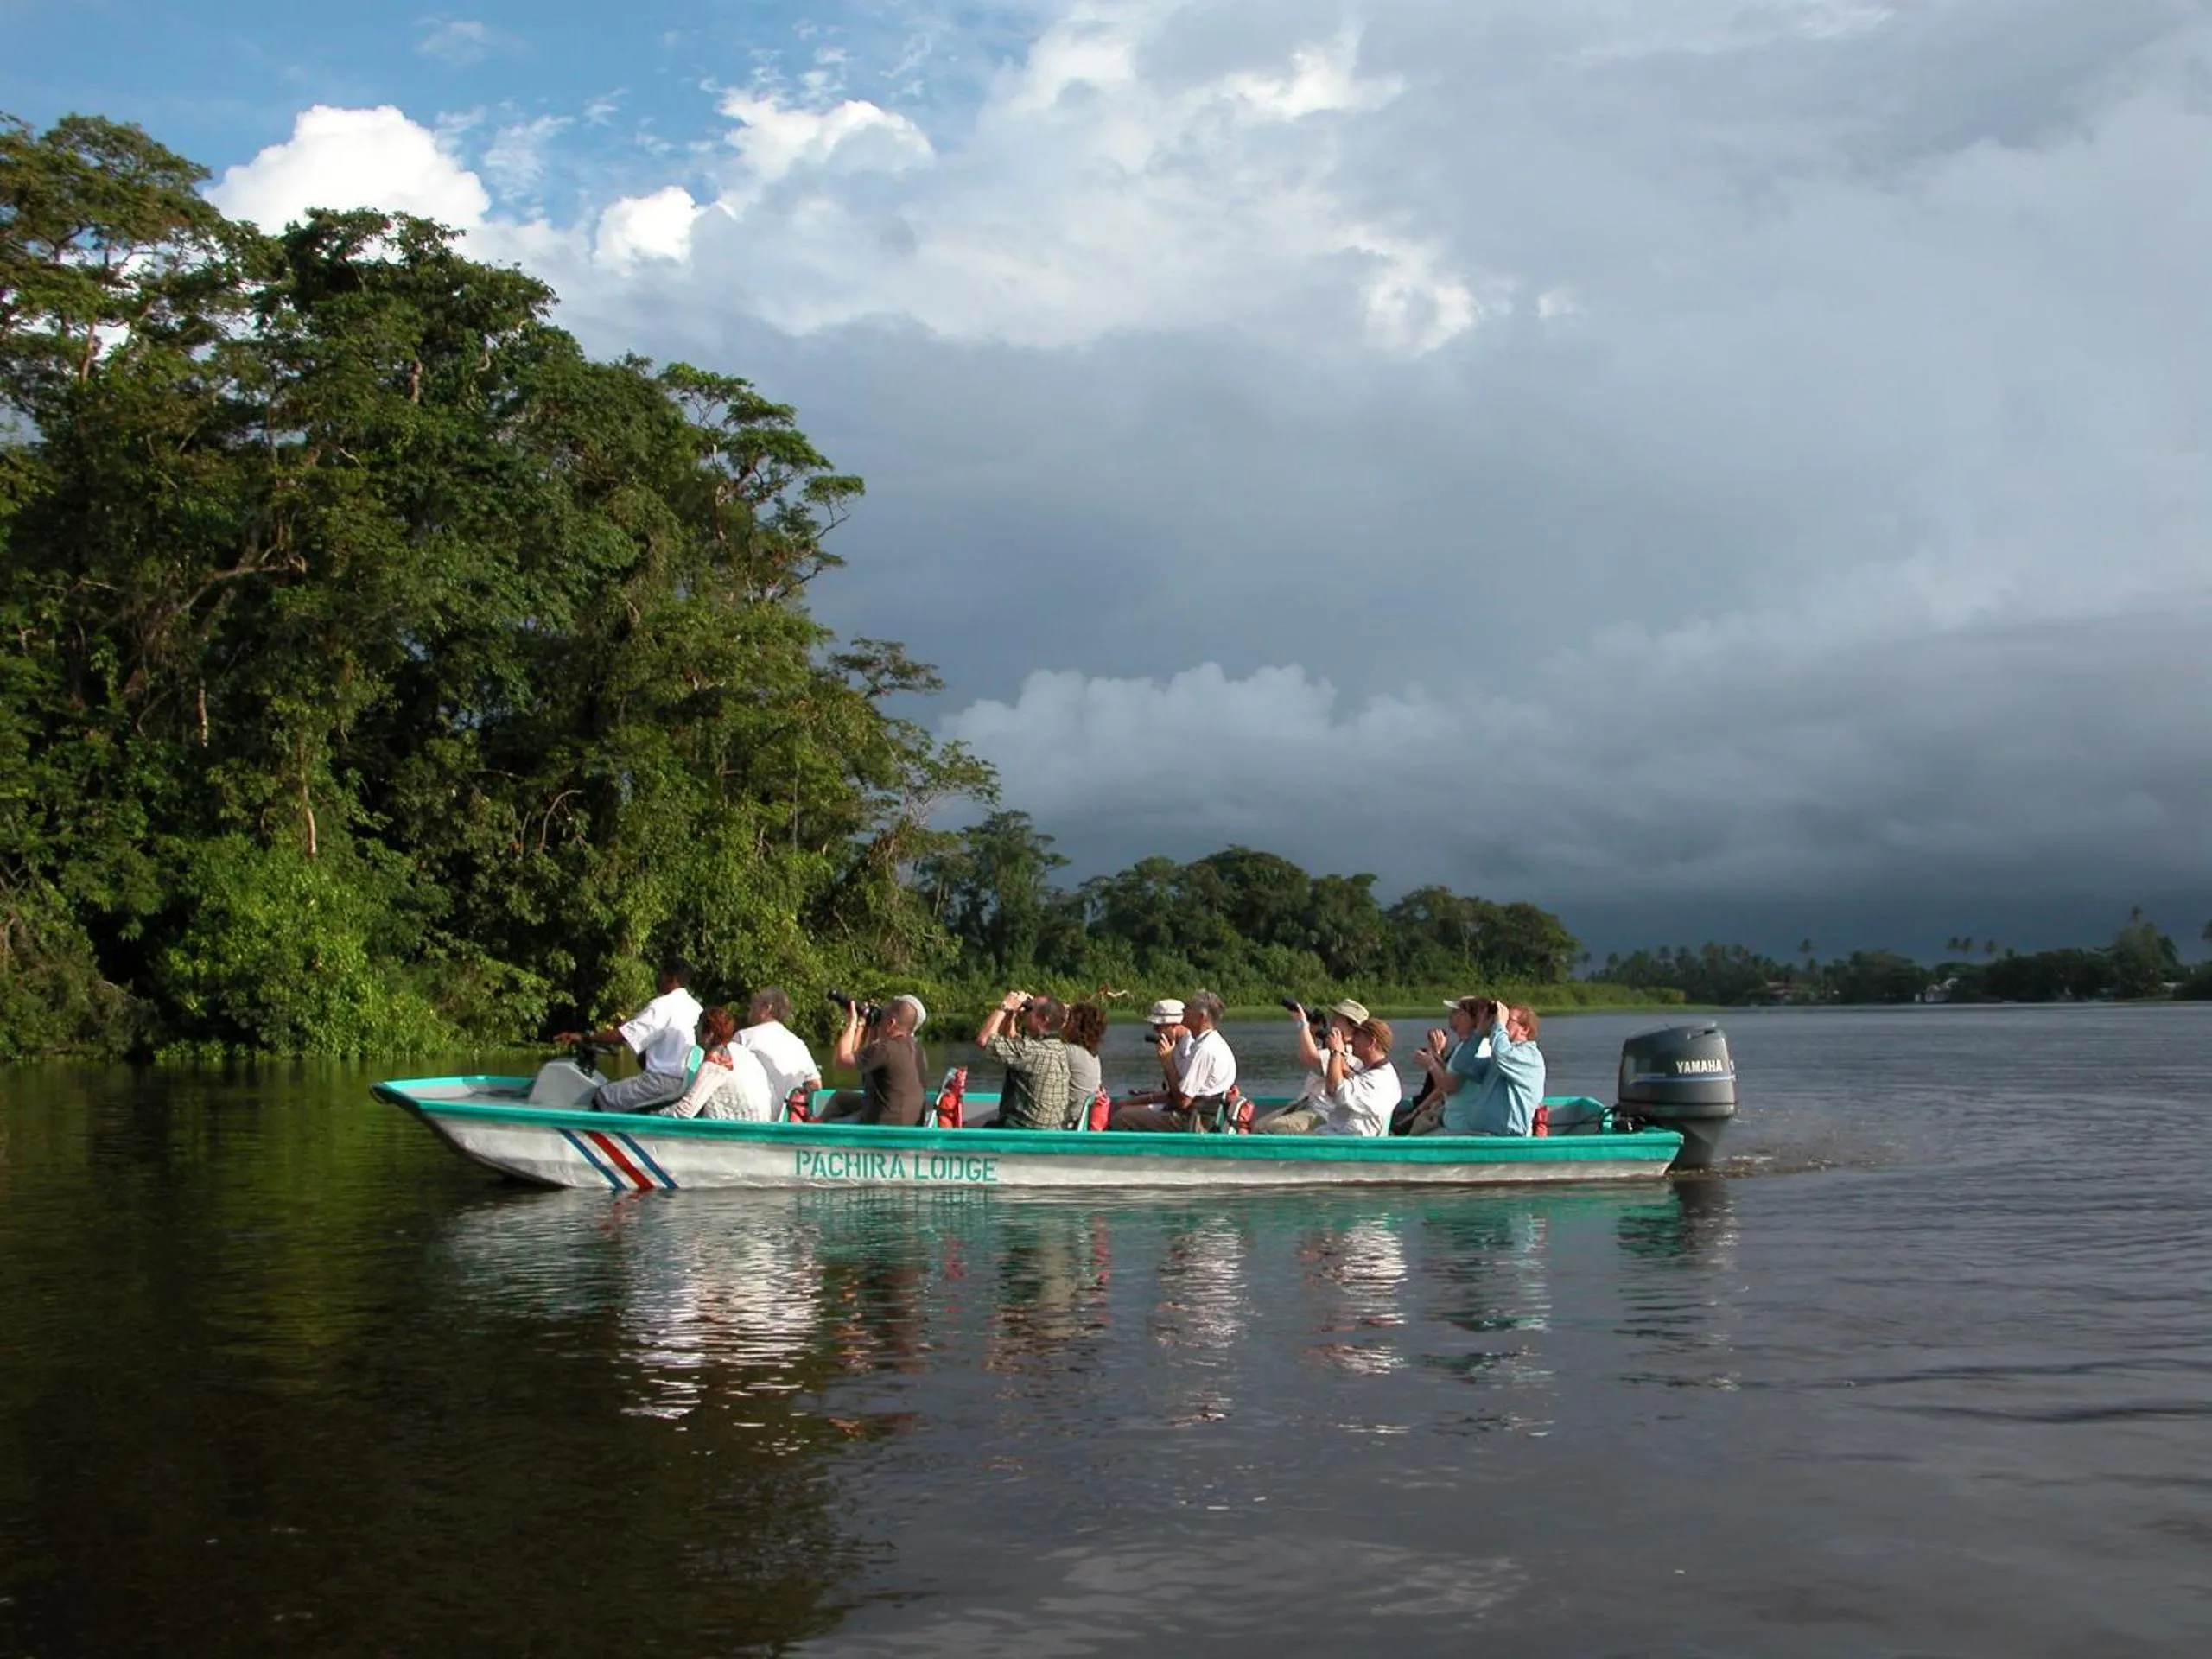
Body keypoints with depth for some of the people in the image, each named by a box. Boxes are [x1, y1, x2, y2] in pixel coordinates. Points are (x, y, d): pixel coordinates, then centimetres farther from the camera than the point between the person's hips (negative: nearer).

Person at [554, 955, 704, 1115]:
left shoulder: (663, 1006, -13)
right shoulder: (694, 1006, 13)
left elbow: (622, 1035, -15)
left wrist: (584, 1037, -9)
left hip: (665, 1080, -9)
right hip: (688, 1080, 9)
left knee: (602, 1096, -6)